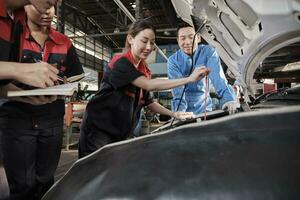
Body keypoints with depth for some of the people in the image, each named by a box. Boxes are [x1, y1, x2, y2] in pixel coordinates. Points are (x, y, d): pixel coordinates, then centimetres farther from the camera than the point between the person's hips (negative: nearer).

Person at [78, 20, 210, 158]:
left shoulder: (144, 71, 6)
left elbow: (148, 102, 12)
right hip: (98, 127, -7)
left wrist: (174, 114, 0)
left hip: (120, 133, 7)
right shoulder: (120, 63, -18)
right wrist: (189, 79, -31)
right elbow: (149, 85, -29)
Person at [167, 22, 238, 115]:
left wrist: (229, 98, -34)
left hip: (204, 108, 1)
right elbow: (177, 89, -15)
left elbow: (218, 77, -18)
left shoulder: (209, 52, -5)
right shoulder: (173, 60, -6)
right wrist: (179, 111, -30)